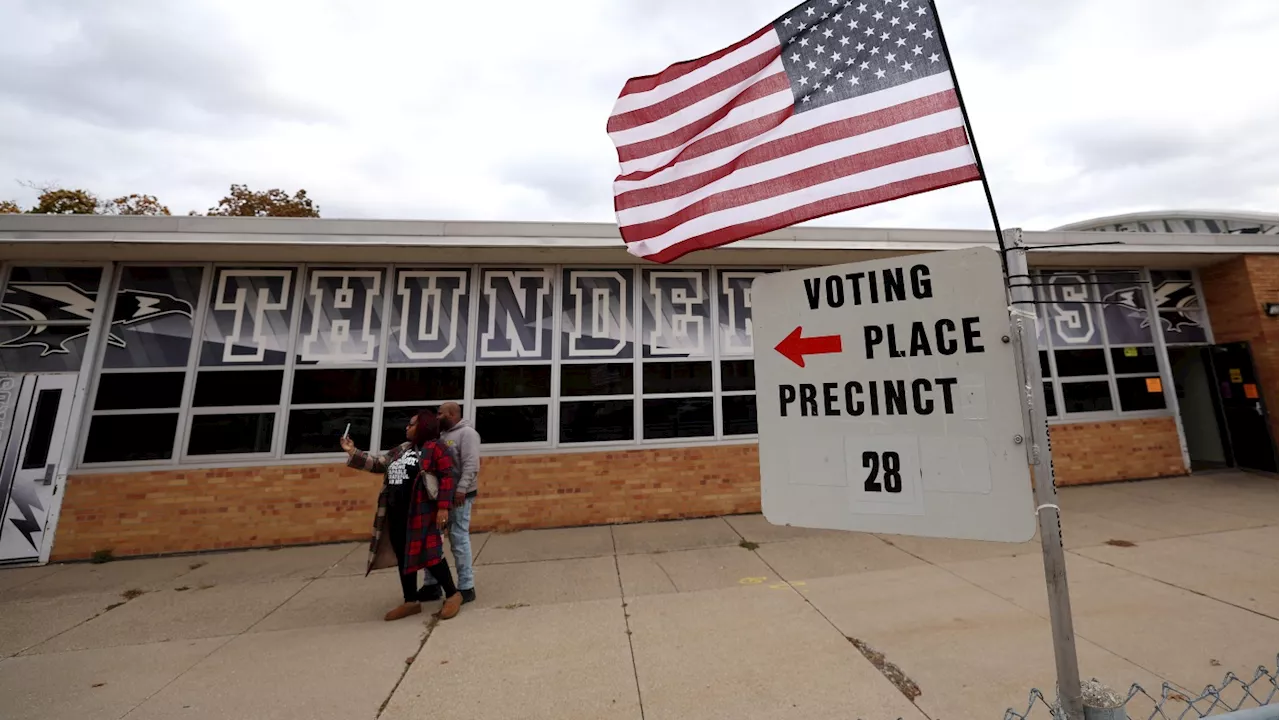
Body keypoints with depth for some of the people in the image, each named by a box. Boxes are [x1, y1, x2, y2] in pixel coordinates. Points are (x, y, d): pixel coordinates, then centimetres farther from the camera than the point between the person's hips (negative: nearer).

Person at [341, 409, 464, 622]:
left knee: (428, 553, -6)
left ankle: (453, 594, 9)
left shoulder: (433, 447, -10)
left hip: (420, 512, -8)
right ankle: (411, 601, 29)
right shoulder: (401, 449, 16)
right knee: (403, 556, 14)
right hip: (396, 513, 8)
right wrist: (353, 451, 14)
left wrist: (443, 507, -21)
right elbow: (377, 462, 20)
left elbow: (447, 476, -16)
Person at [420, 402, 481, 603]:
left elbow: (471, 464, -19)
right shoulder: (442, 435, 17)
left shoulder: (467, 433, -9)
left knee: (459, 539, -2)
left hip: (458, 495, -9)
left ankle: (466, 588, 10)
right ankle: (432, 585, 29)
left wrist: (461, 489, -27)